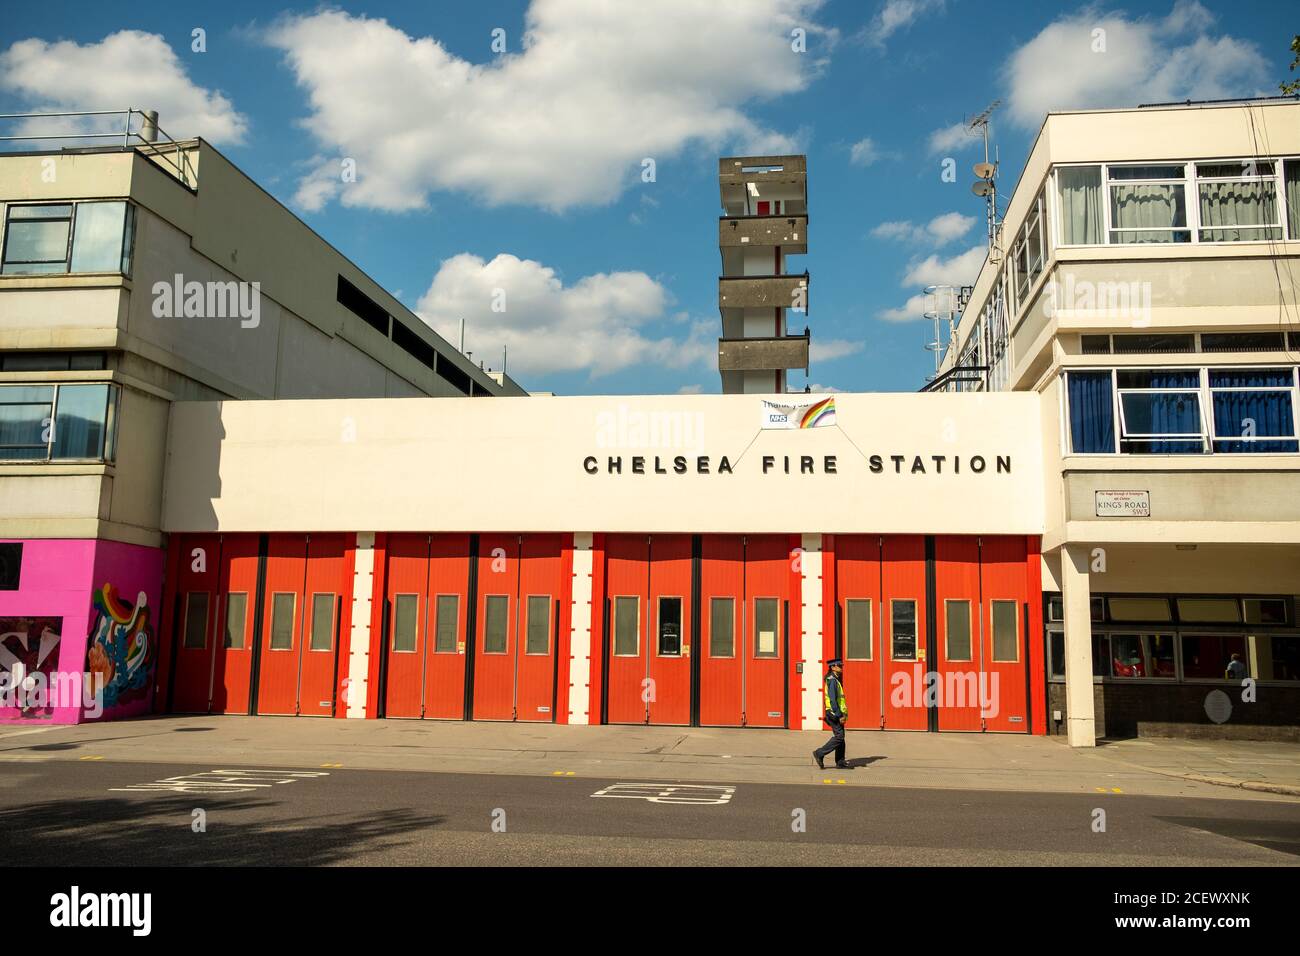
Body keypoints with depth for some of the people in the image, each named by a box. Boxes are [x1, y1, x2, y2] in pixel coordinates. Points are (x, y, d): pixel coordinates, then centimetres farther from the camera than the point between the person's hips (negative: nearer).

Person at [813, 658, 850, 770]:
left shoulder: (835, 680, 18)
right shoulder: (832, 680, -15)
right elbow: (832, 700, -22)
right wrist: (839, 716, -23)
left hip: (837, 713, 10)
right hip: (835, 713, -10)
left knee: (840, 737, 10)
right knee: (839, 736, -11)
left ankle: (840, 762, 12)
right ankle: (819, 753, -7)